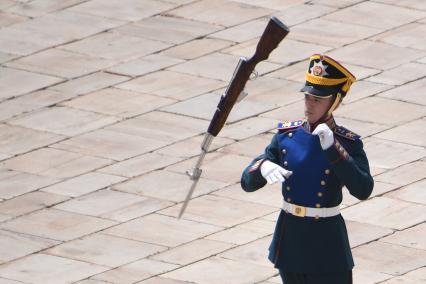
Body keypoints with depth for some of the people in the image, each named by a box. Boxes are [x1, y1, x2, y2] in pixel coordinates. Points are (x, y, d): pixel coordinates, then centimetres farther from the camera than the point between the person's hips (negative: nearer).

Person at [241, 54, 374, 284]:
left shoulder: (347, 143, -10)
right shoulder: (286, 135, 1)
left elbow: (363, 191, -25)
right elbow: (247, 182, 1)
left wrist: (332, 147, -31)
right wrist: (264, 167, -24)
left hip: (327, 247, -5)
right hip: (290, 238, 5)